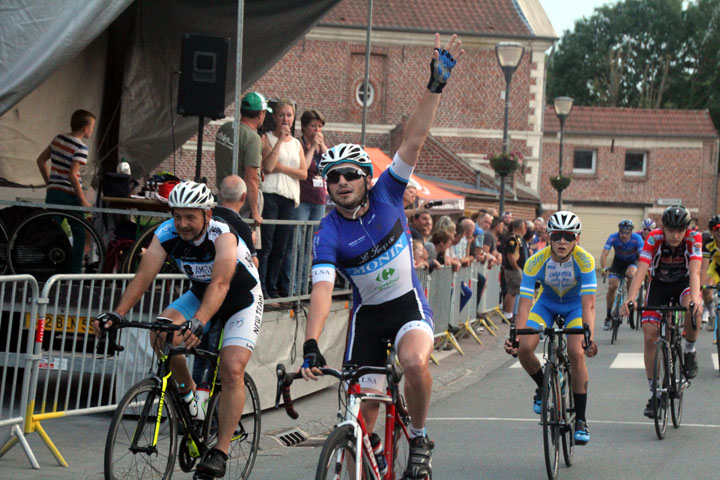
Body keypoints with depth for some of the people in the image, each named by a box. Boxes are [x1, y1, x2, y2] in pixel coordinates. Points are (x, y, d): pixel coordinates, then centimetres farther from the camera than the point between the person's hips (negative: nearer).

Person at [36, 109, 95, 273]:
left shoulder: (58, 138, 9)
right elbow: (72, 174, -22)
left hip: (52, 193, 6)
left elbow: (40, 161, 14)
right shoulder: (81, 148, -13)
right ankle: (75, 272, 4)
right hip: (69, 195, -6)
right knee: (79, 235, 6)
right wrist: (83, 199, -17)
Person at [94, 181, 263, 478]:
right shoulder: (167, 233, -20)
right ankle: (188, 392, 3)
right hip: (199, 294, 5)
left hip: (242, 301, -5)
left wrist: (198, 322, -64)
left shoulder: (224, 236, -34)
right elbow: (143, 276, -27)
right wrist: (117, 314, -42)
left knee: (232, 370, -22)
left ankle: (220, 451, -15)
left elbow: (221, 283, -48)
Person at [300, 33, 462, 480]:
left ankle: (419, 439, -10)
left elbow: (414, 140, -18)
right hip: (367, 313, 1)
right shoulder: (329, 234, -16)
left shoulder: (386, 194, -11)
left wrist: (436, 85, -28)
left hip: (409, 303, -1)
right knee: (363, 411, 1)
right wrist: (311, 345, -42)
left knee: (415, 361, -32)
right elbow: (322, 291, -28)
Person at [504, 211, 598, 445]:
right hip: (546, 302, 2)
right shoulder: (535, 262, -28)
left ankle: (581, 420, -13)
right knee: (524, 348, -21)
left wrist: (590, 337, -52)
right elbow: (524, 304, -30)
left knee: (576, 353, -24)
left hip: (575, 305, -2)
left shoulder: (584, 260, -30)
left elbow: (588, 304, -37)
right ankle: (543, 387, 12)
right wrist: (515, 336, -45)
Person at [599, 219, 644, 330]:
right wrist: (604, 268, -45)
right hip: (618, 262, 1)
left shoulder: (637, 239, -28)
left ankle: (630, 299, -12)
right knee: (612, 286, -13)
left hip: (632, 262, -1)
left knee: (630, 272, -35)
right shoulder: (613, 237, -26)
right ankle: (608, 316, 3)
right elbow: (604, 254, -30)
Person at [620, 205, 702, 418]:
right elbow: (641, 270, -34)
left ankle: (689, 351, -8)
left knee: (693, 309, -36)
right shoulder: (654, 238, -25)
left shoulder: (693, 238, -25)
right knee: (650, 337, -11)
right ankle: (654, 391, 3)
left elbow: (695, 271, -36)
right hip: (659, 283, 1)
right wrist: (630, 298, -50)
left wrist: (695, 297, -55)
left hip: (684, 283, -1)